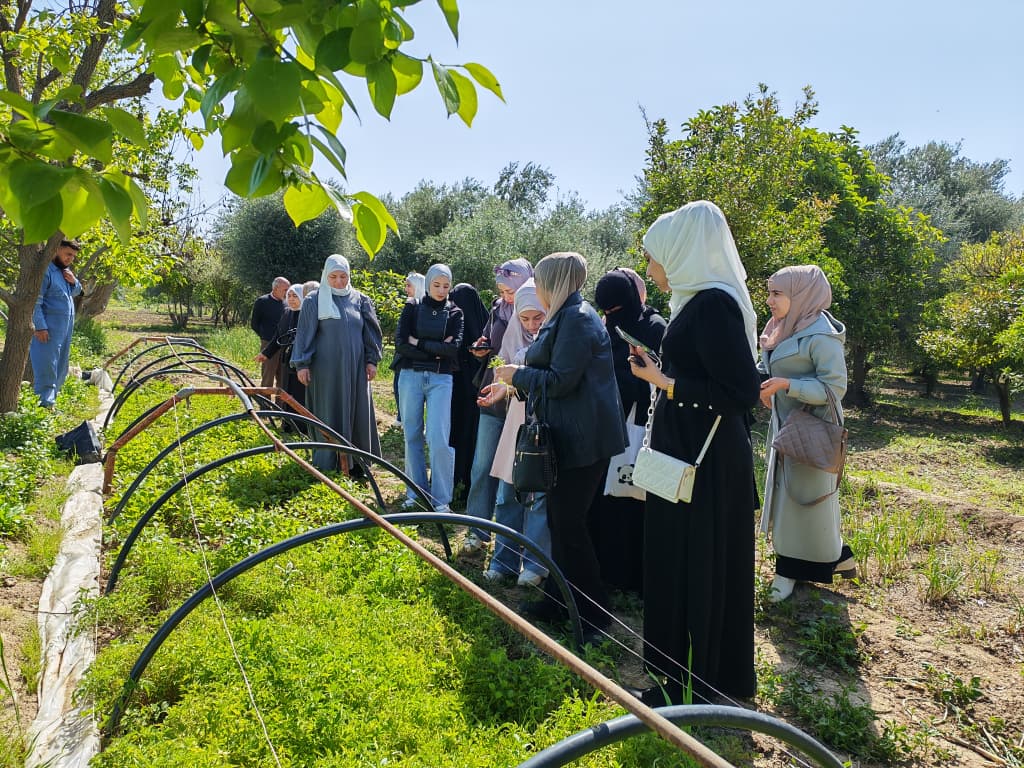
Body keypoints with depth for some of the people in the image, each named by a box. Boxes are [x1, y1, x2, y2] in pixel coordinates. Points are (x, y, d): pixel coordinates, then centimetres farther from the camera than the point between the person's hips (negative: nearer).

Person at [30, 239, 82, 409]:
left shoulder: (66, 270, 15)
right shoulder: (45, 269, -13)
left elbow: (77, 292, 26)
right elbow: (35, 300, -18)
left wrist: (74, 282, 3)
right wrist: (40, 326, -23)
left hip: (66, 327, 9)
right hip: (49, 328, -9)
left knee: (60, 366, 14)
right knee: (47, 366, -8)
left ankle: (52, 399, 23)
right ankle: (45, 404, -7)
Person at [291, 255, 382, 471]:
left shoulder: (360, 300, 8)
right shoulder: (314, 300, -1)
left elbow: (371, 331, 11)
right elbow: (304, 333, -2)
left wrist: (372, 360, 6)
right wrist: (302, 364, -7)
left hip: (355, 368, 3)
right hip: (327, 368, -3)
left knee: (357, 413, 5)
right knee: (328, 415, 1)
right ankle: (326, 465, 9)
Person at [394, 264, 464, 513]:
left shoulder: (454, 313, 7)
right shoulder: (412, 308, 6)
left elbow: (454, 348, -8)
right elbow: (400, 344, -6)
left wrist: (419, 343, -8)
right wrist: (436, 350, -10)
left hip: (441, 379, -1)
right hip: (411, 376, 1)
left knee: (439, 439, -10)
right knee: (412, 435, 7)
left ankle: (441, 499, -1)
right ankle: (415, 493, 19)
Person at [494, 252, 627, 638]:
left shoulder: (577, 319, -17)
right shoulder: (566, 317, 15)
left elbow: (560, 380, -21)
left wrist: (517, 374, -7)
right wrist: (516, 381, 23)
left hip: (582, 439, -10)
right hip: (569, 436, 10)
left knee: (568, 524, -3)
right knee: (559, 518, 16)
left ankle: (594, 614, 10)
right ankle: (559, 599, 28)